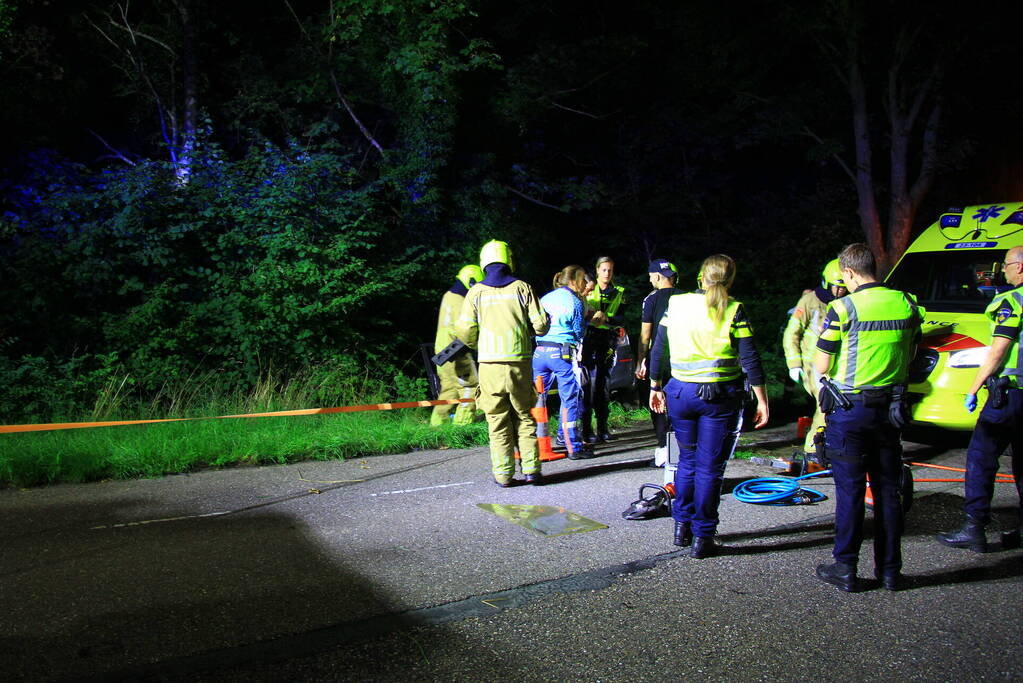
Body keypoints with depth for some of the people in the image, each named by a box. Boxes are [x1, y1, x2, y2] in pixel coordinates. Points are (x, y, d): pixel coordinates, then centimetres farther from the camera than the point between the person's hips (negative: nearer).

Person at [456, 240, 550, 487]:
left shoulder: (476, 292, 2)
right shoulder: (522, 288, 2)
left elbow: (465, 331, -1)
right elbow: (540, 325, 0)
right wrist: (545, 321, 24)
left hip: (490, 365, -1)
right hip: (520, 362, 1)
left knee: (498, 421, 6)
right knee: (524, 418, 12)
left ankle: (504, 474, 6)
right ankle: (531, 470, 9)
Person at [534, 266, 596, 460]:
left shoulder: (545, 298, 14)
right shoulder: (574, 301, -4)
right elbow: (579, 332, 0)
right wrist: (587, 320, 18)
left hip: (540, 351, 6)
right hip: (563, 353, -6)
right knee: (570, 399, 1)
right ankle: (574, 447, 4)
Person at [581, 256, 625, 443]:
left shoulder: (619, 293, 12)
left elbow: (622, 319, 3)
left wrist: (606, 318, -15)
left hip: (607, 340, 3)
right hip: (588, 338, -2)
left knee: (604, 382, 4)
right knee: (589, 382, -9)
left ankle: (603, 427, 12)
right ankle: (587, 429, -6)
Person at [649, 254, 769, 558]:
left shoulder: (675, 304, 2)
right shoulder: (733, 310, -7)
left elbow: (657, 350, 6)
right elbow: (750, 359, -10)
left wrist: (655, 387, 16)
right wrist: (762, 399, -5)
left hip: (680, 393, 3)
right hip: (720, 396, -3)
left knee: (687, 460, 20)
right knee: (710, 467, 5)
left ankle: (682, 526, 24)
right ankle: (702, 538, 11)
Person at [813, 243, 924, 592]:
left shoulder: (843, 308, -14)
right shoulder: (906, 303, 1)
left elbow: (822, 366, -11)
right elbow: (910, 355, 14)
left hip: (850, 409, -4)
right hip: (890, 408, 4)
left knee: (850, 490, 3)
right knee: (888, 490, 12)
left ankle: (845, 568, 11)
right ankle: (889, 569, 20)